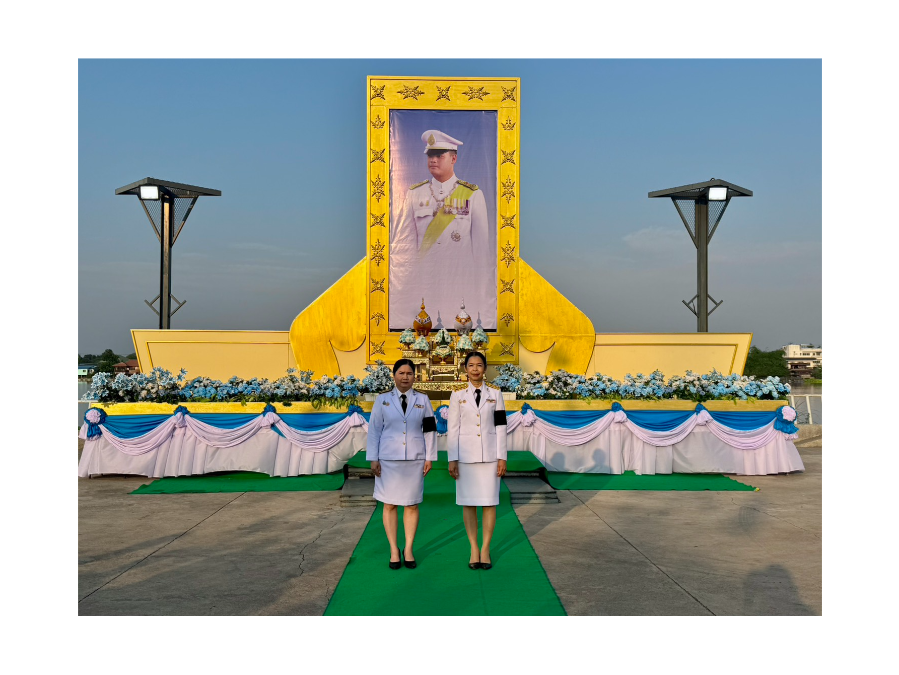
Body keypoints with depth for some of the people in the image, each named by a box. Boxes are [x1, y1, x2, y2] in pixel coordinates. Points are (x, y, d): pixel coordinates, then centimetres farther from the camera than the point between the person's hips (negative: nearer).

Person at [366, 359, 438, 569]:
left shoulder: (423, 400, 5)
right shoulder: (382, 400, 2)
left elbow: (430, 430, 6)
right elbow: (374, 430, 2)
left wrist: (429, 458, 2)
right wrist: (373, 459, -2)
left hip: (415, 460, 1)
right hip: (388, 460, -1)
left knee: (412, 505, 4)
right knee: (390, 505, 3)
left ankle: (408, 549, 15)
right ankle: (394, 550, 12)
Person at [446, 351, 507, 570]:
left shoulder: (495, 393, 4)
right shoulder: (457, 395, 2)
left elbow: (500, 426, 3)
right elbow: (452, 428, 2)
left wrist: (502, 457, -1)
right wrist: (452, 459, -3)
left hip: (490, 454, 0)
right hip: (466, 455, 0)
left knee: (489, 502, 2)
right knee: (468, 503, 3)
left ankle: (486, 548, 13)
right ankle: (474, 549, 13)